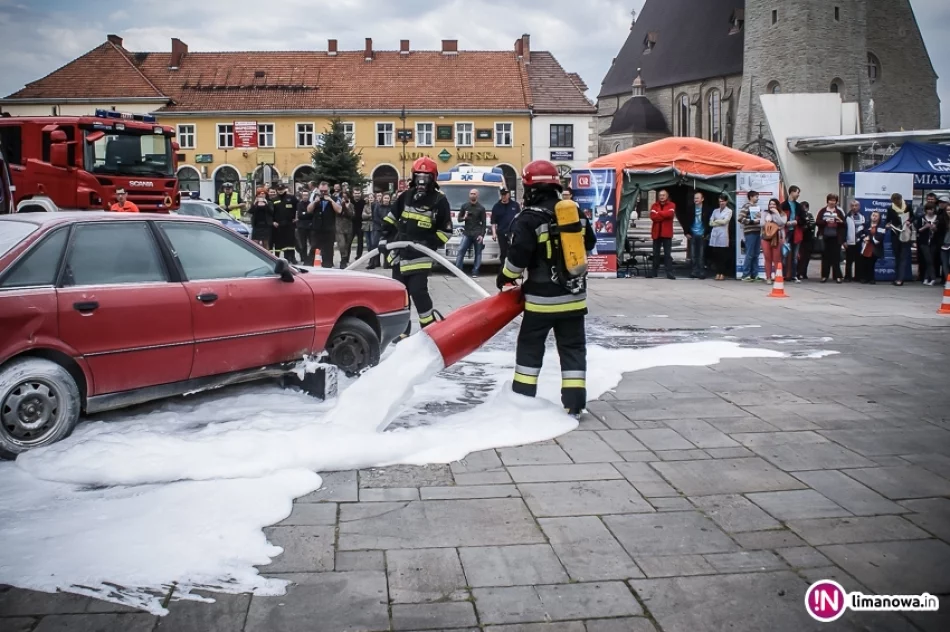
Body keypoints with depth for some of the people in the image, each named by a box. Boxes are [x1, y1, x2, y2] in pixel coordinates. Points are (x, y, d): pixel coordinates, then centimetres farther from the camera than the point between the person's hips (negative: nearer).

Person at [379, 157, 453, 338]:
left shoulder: (439, 200, -7)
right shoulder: (405, 196, 6)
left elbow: (445, 231, -3)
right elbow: (390, 219, 15)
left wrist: (429, 244, -14)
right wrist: (385, 239, 5)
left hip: (421, 256, -5)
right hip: (400, 253, 6)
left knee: (418, 291, -15)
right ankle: (402, 331, 18)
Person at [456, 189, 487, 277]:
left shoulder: (481, 208, 3)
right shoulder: (464, 206, 9)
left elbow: (483, 223, 3)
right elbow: (459, 219, 14)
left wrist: (482, 235, -8)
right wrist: (464, 218, -10)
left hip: (477, 234, -1)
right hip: (467, 233, 1)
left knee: (478, 253, 0)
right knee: (461, 251, -10)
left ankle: (475, 272, 2)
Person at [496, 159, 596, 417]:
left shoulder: (529, 219, -14)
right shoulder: (576, 213, 4)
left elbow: (518, 256, -18)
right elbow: (590, 243, 18)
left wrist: (505, 278, 1)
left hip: (542, 298, -4)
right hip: (574, 296, 5)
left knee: (530, 346, 10)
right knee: (573, 348, 9)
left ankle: (523, 396, 15)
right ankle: (574, 401, 7)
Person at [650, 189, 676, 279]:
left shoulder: (671, 205, 2)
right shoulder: (654, 205, 8)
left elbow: (670, 214, -18)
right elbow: (652, 216, -8)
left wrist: (658, 213, -8)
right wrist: (664, 216, -12)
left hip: (667, 233, -3)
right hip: (656, 233, 3)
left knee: (668, 254, -4)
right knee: (656, 254, 8)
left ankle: (669, 273, -6)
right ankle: (654, 273, 16)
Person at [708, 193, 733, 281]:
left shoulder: (729, 211, 6)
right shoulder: (715, 211, 16)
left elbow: (725, 221, -8)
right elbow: (710, 223, 7)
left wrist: (716, 221, 4)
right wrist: (720, 222, -4)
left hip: (723, 235, -4)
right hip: (714, 234, 4)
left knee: (723, 255, -4)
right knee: (715, 255, 1)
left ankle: (722, 274, -1)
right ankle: (717, 273, 7)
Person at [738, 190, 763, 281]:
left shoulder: (757, 206, 18)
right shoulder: (746, 206, -5)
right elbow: (740, 219, -15)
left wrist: (761, 217, 7)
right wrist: (752, 221, -15)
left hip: (758, 232, 7)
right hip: (750, 233, -7)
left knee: (756, 255, 8)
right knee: (750, 254, -7)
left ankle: (754, 275, 12)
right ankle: (745, 275, -2)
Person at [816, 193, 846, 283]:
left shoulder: (839, 212, 8)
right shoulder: (823, 211, 6)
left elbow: (844, 224, 7)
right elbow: (817, 222, -2)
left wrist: (841, 221, -14)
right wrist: (826, 221, -15)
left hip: (836, 238, 0)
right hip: (825, 237, 0)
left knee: (836, 257, 0)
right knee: (825, 257, 3)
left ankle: (837, 276, 3)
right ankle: (824, 276, 9)